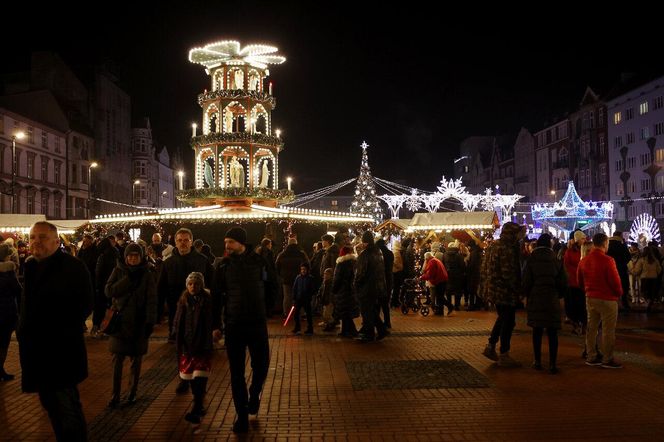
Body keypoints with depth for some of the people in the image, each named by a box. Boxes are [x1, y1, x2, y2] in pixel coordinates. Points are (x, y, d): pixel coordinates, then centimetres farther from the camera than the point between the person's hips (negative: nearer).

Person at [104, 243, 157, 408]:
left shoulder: (147, 274, -3)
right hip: (120, 320, 1)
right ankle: (115, 395, 7)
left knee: (136, 359, 8)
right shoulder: (119, 271, 2)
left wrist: (150, 322, -12)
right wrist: (128, 279, -17)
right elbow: (109, 291, -9)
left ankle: (132, 392, 22)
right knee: (117, 359, -1)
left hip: (139, 322, 0)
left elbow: (152, 300, -6)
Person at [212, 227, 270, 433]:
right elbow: (217, 296, 3)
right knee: (236, 371, 5)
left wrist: (265, 309, -3)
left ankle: (254, 394, 35)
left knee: (261, 365, 4)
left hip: (257, 323, 0)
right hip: (233, 324, 0)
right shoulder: (224, 265, -1)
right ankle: (242, 414, 18)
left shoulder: (258, 261, -3)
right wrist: (216, 325, 3)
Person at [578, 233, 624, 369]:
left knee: (591, 327, 13)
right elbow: (615, 281, -16)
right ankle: (607, 359, 10)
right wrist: (619, 293, 3)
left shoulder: (584, 261, 4)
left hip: (590, 298, 7)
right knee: (608, 330, 3)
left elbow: (580, 281, 12)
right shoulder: (607, 260, -18)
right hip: (607, 299, -7)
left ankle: (591, 357, 20)